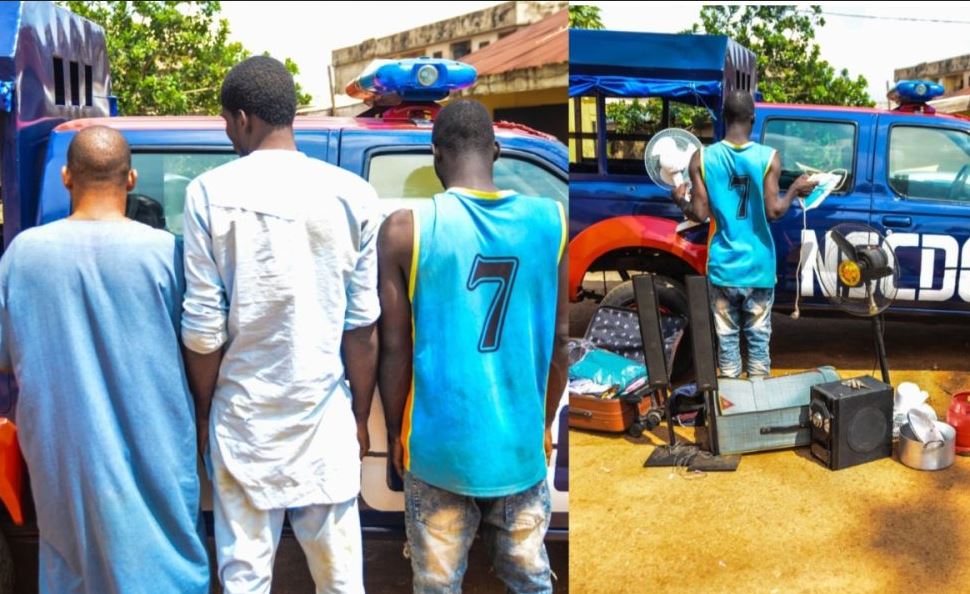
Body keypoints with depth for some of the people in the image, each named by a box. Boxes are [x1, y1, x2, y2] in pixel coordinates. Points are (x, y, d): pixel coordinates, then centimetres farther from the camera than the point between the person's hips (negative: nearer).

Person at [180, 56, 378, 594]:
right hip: (325, 413, 1)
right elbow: (362, 324, -3)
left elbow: (203, 325, -6)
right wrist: (360, 415, 9)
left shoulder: (210, 193, -7)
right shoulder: (352, 194, -5)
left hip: (243, 414, 0)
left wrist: (203, 409, 10)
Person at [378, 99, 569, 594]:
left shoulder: (406, 229, -10)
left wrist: (395, 434, 8)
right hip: (521, 443, 2)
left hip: (439, 445, -2)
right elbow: (562, 341, 2)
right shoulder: (552, 222, -3)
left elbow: (394, 348, -7)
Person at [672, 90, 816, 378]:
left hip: (723, 266, 1)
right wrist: (795, 190, 8)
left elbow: (700, 214, -6)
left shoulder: (702, 158, -6)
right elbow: (773, 211, -10)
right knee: (758, 337, 11)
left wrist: (680, 200, 14)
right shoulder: (768, 157, -8)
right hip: (758, 266, 0)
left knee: (726, 337, 10)